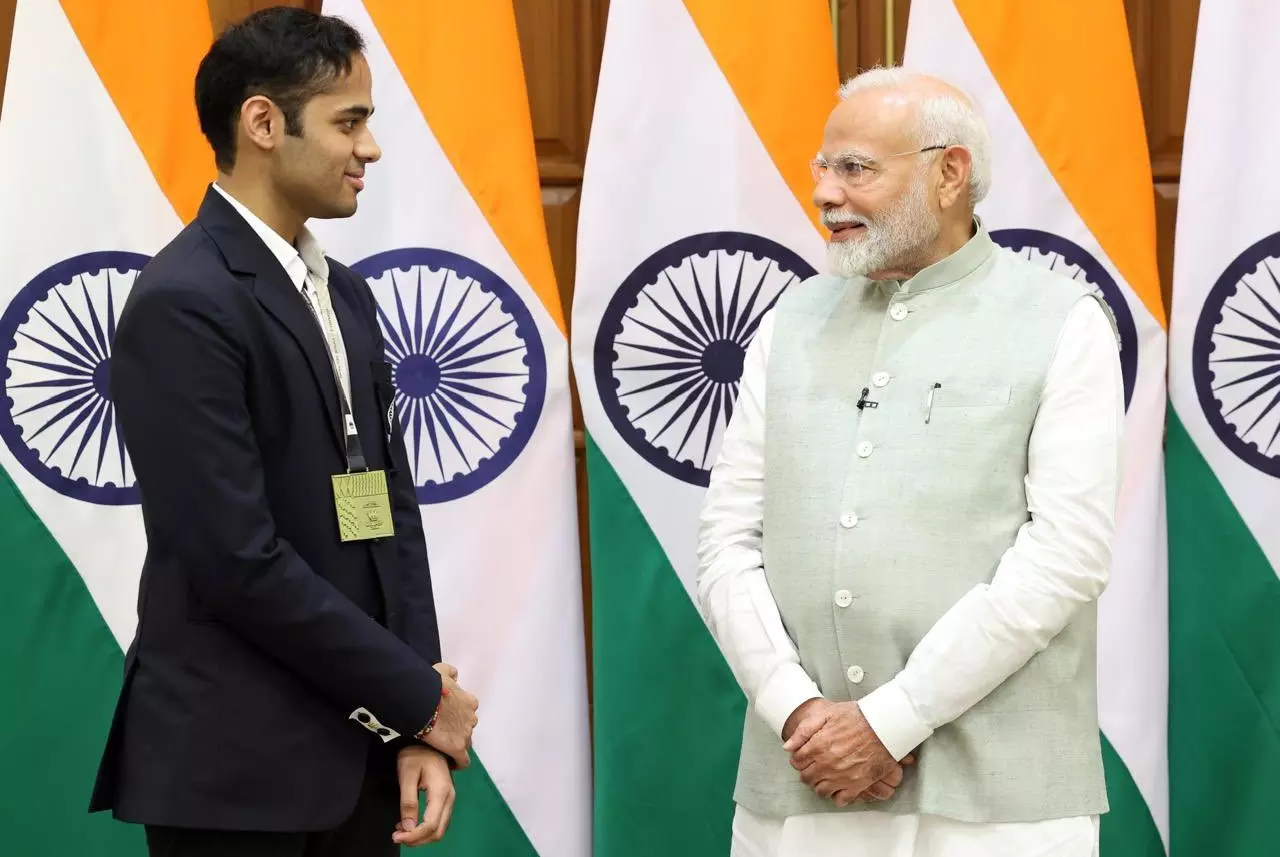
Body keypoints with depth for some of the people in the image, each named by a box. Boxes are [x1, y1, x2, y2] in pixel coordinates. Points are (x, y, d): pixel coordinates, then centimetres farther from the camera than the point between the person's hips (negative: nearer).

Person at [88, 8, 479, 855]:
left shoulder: (346, 295, 12)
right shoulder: (184, 304, -15)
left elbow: (390, 513, 10)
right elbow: (239, 561, -20)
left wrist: (415, 729, -1)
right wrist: (418, 699, -11)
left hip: (354, 746, 8)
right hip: (233, 766, -7)